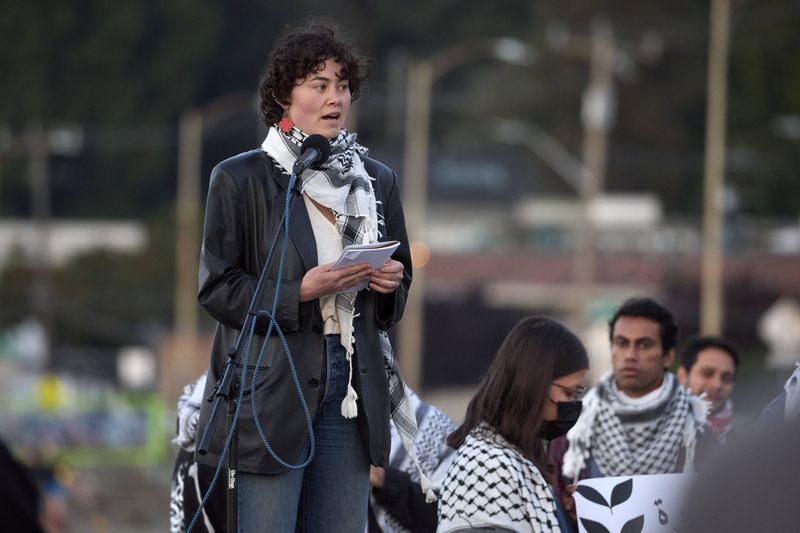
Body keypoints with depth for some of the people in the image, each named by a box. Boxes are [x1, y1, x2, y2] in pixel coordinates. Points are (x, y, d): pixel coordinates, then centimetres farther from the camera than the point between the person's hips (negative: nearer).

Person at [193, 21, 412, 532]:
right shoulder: (240, 179, -1)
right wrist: (299, 293, -17)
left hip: (350, 390, 5)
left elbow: (400, 275, 23)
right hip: (272, 389, -5)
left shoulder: (378, 180, 14)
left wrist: (390, 284, -2)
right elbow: (217, 287, -4)